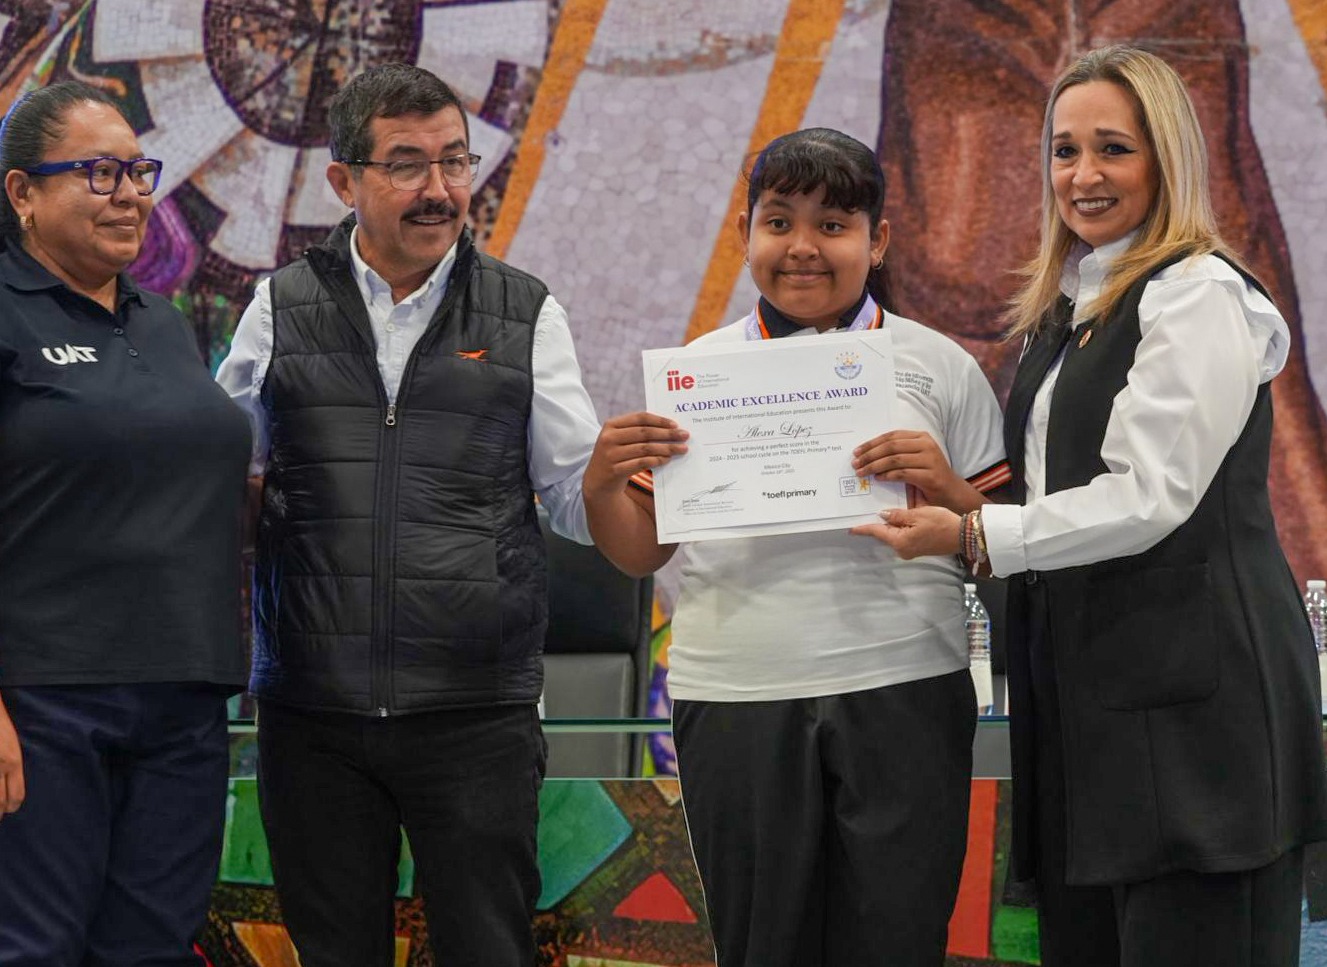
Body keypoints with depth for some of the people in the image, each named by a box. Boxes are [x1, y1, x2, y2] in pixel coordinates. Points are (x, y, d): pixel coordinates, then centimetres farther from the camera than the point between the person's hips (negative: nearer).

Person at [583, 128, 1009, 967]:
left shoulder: (939, 368, 5)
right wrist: (603, 485, -11)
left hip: (901, 702, -1)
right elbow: (642, 553, 9)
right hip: (736, 704, 1)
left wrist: (947, 492, -14)